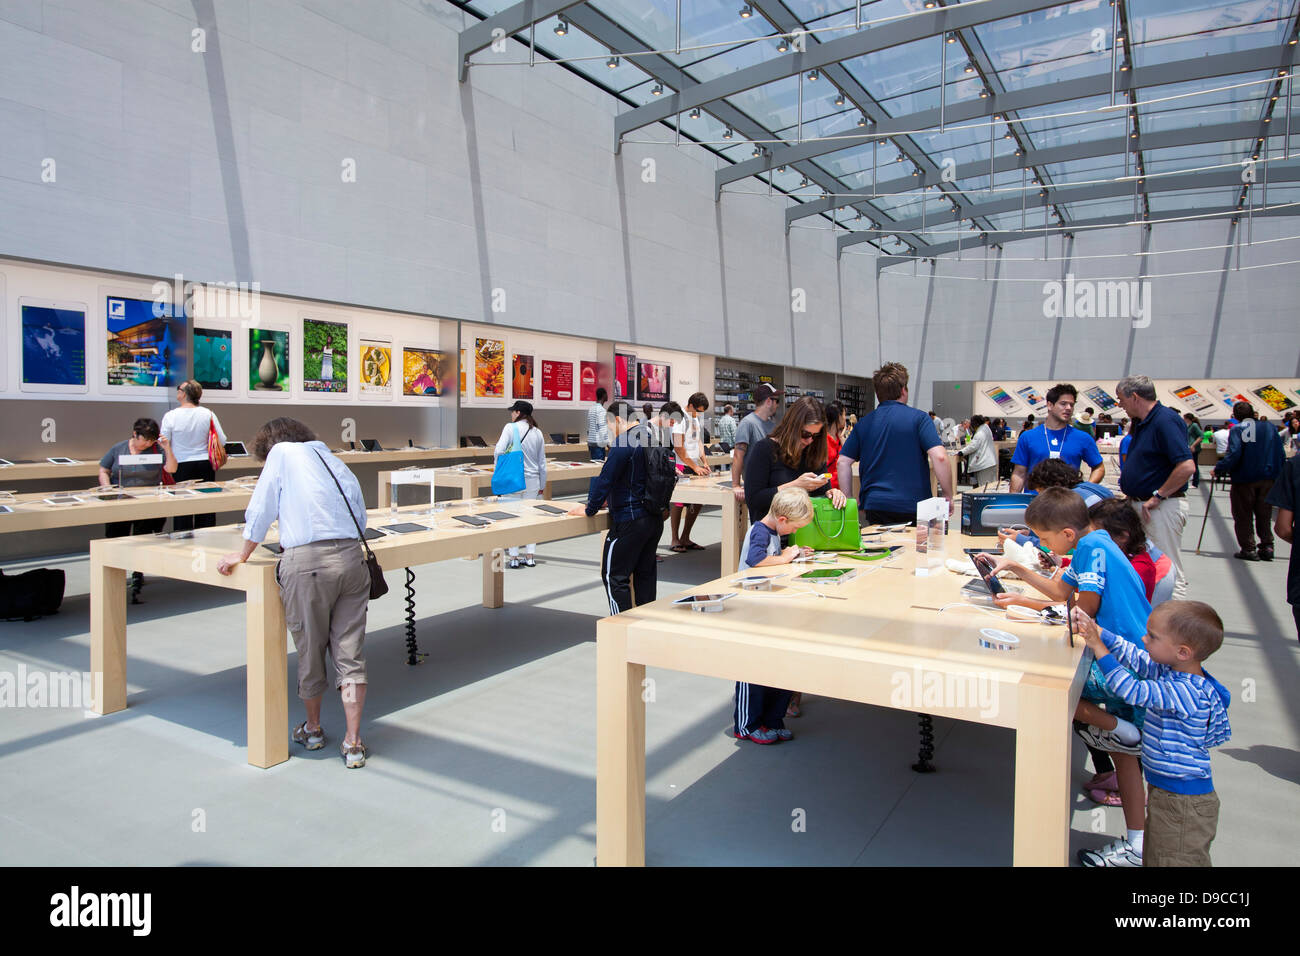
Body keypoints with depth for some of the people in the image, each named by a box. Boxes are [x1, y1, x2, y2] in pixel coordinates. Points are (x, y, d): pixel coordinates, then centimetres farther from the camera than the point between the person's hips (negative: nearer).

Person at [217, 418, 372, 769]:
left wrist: (244, 553, 22)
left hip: (306, 562, -4)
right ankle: (353, 743, 8)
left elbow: (261, 508, 10)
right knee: (350, 653, 7)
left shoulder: (281, 452, 10)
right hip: (351, 556, 4)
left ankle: (312, 729, 31)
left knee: (310, 651, 13)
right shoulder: (336, 462, 24)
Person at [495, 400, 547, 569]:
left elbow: (498, 451, -16)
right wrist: (542, 485, 21)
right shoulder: (538, 433, 7)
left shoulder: (511, 428, -7)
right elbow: (542, 462, 12)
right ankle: (530, 557, 12)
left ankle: (513, 558, 2)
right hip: (533, 479, 4)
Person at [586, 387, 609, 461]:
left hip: (590, 442, 9)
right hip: (598, 443, -9)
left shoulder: (590, 408, 12)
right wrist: (608, 443, -13)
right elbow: (602, 428, -18)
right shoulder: (601, 410, -14)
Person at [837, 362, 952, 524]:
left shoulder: (864, 423, 8)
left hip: (874, 506, 3)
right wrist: (948, 496, -3)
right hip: (912, 507, -3)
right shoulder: (918, 418, -2)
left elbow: (843, 462, 6)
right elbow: (939, 457, -12)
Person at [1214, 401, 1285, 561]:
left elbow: (1233, 454, -21)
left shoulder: (1237, 430, -9)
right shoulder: (1269, 428, 6)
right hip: (1268, 480, 5)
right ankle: (1267, 547, 11)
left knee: (1243, 516, 4)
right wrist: (1277, 476, 13)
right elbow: (1281, 455, 6)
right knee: (1264, 515, 14)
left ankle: (1248, 549, 4)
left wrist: (1218, 470, -13)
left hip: (1244, 479, -5)